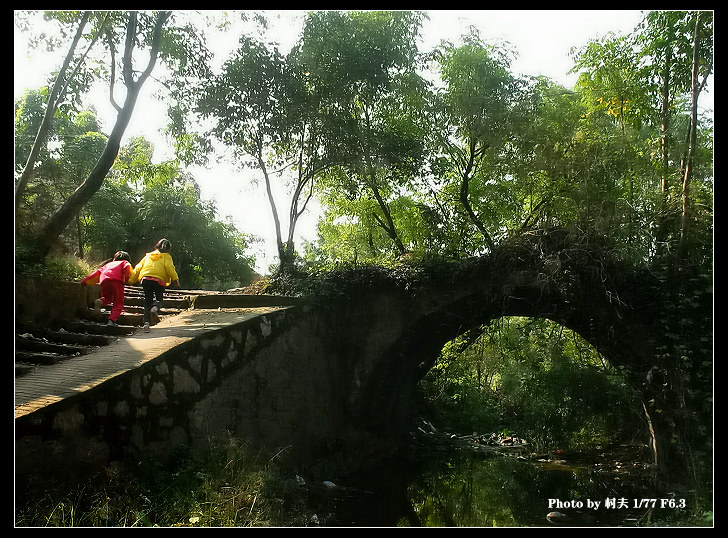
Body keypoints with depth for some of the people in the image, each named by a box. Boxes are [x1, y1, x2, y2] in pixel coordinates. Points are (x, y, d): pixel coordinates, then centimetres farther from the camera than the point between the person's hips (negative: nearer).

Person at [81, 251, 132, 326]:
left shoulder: (108, 264, 38)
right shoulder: (125, 263, 27)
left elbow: (97, 272, 31)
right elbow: (127, 267, 3)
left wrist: (85, 281, 31)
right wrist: (125, 280, 7)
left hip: (104, 281, 4)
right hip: (116, 280, -4)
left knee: (107, 298, 28)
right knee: (118, 303, 3)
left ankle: (100, 301, -6)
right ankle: (111, 320, -18)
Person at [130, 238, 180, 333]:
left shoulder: (147, 256, 26)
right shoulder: (166, 256, 14)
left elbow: (138, 268, 22)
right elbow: (169, 267, -4)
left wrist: (131, 281, 24)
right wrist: (175, 279, -9)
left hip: (145, 280, 3)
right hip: (159, 280, -3)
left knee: (147, 301, 13)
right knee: (159, 298, 15)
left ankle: (146, 322, -2)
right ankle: (155, 308, -20)